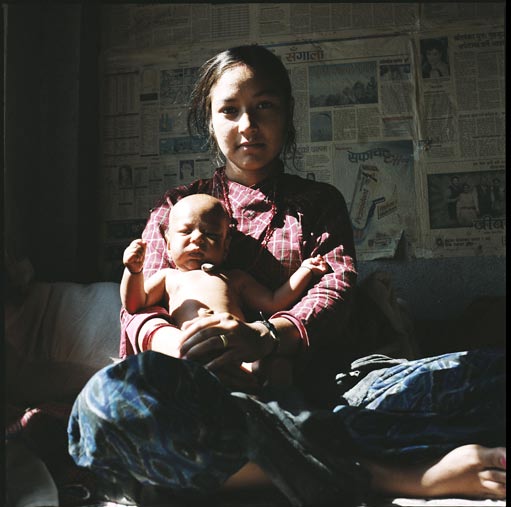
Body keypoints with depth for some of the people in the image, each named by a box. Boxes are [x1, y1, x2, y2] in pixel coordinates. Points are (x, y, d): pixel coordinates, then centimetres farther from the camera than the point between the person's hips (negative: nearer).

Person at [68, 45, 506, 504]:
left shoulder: (319, 202, 20)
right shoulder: (178, 208, 19)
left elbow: (333, 293, 1)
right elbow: (139, 307, 6)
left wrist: (266, 336, -23)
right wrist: (175, 343, -21)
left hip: (314, 388, 0)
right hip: (212, 393, 1)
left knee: (488, 375, -21)